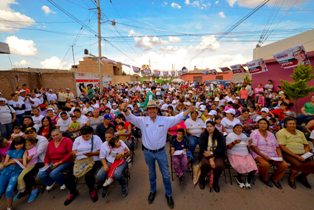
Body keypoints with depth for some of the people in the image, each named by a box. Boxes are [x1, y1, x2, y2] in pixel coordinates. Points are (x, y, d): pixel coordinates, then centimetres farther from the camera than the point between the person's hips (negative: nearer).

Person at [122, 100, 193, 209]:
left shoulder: (165, 120, -9)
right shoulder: (142, 120, -8)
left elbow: (178, 118, -8)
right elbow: (131, 118, -16)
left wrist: (189, 110, -17)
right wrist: (125, 110, -37)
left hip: (161, 152, 0)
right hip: (148, 152, 1)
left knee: (166, 174, 15)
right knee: (151, 173, 24)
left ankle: (169, 194, 40)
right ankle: (152, 191, 50)